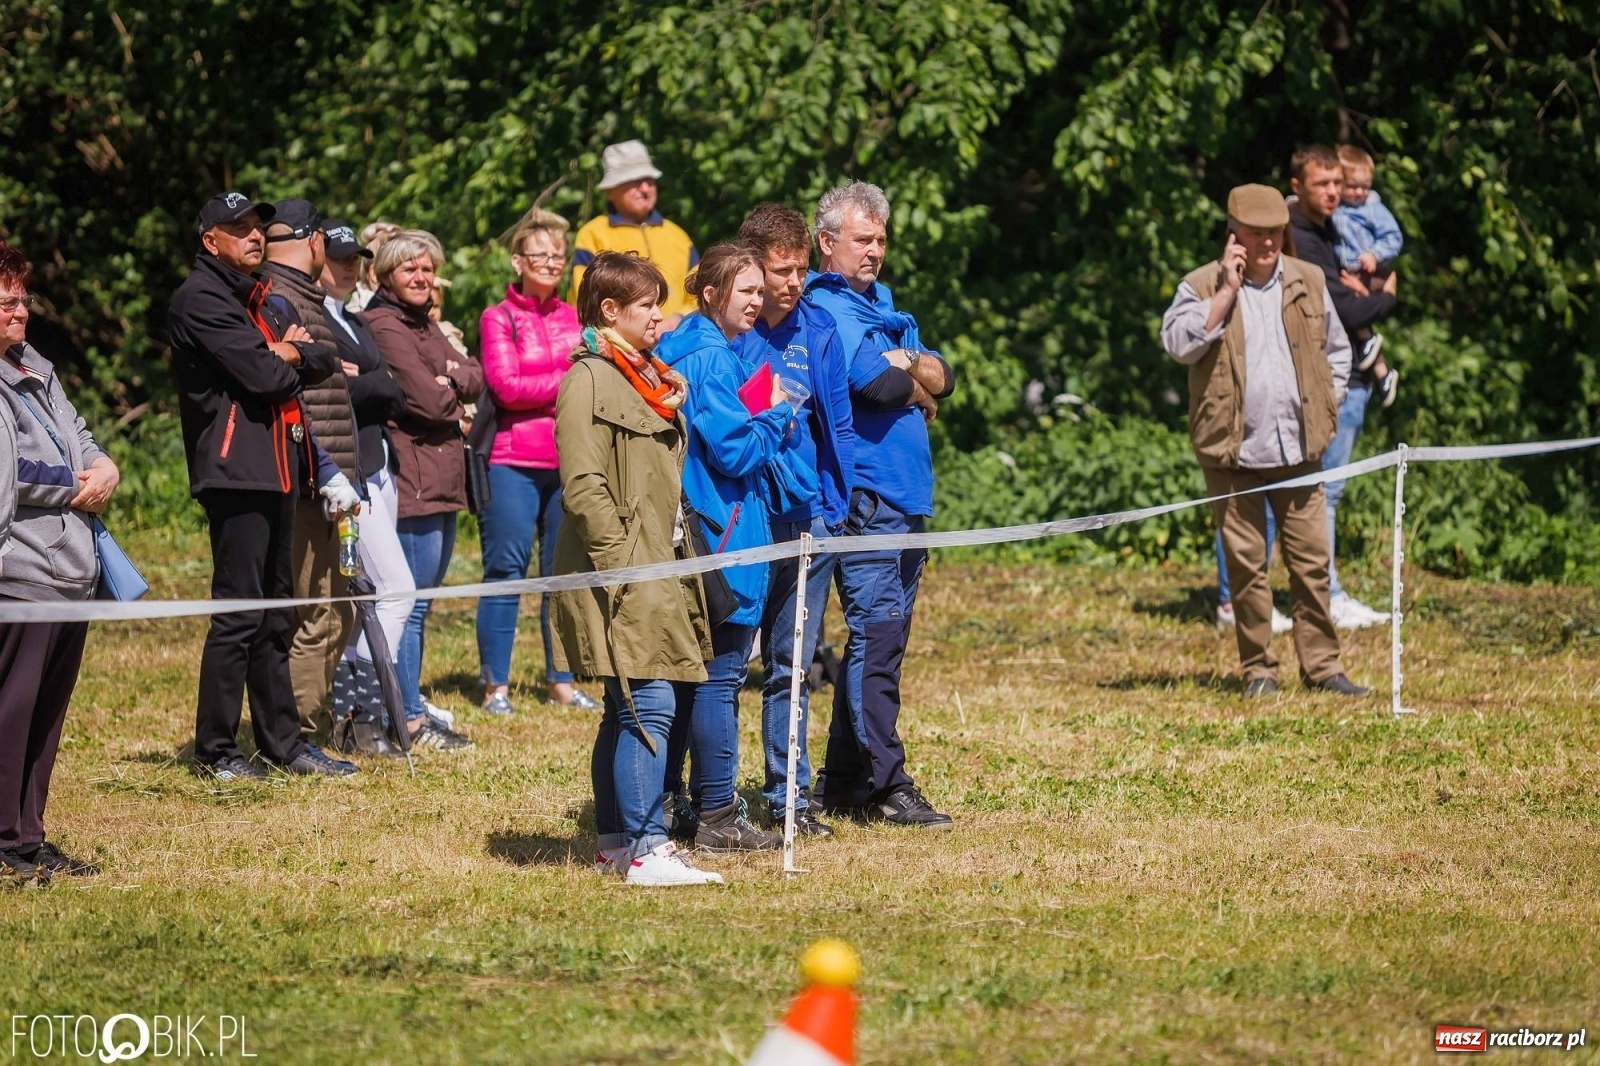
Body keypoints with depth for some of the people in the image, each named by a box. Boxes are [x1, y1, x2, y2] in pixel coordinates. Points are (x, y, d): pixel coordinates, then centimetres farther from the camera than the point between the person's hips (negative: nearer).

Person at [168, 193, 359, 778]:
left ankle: (282, 740, 18)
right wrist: (288, 361, 3)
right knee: (239, 614, -9)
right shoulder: (201, 299, -8)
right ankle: (215, 749, -5)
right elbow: (261, 375, -18)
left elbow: (325, 358, 12)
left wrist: (292, 354, -8)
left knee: (276, 617, 13)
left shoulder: (255, 296, 21)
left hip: (276, 467, 10)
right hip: (237, 471, -10)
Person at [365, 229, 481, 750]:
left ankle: (410, 705, 20)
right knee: (410, 603, -7)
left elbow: (475, 376, 11)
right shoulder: (386, 327, -12)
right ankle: (409, 719, -5)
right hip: (410, 481, -10)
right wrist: (453, 395, 2)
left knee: (419, 601, 14)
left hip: (440, 482, 10)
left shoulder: (424, 325, 19)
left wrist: (453, 379, -9)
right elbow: (428, 400, -18)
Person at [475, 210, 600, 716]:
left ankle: (562, 682, 16)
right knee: (507, 572, -5)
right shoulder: (498, 319, 0)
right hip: (515, 462, -4)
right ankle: (496, 686, 0)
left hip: (569, 462, 5)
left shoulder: (573, 318, 14)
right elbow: (507, 387, -10)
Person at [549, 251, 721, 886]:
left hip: (660, 567, 10)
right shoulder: (590, 381, -10)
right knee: (649, 705, -14)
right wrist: (620, 562, -20)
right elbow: (583, 486, -17)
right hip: (625, 575, -10)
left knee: (626, 711, 12)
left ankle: (615, 843, 17)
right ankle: (647, 850, -16)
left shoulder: (647, 377, 20)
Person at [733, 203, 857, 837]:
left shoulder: (817, 331, 7)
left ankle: (789, 795, 16)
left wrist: (835, 511, 5)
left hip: (806, 516, 4)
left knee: (792, 664, 10)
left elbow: (838, 426, 11)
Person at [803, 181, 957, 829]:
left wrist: (908, 364, -9)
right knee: (877, 633, -11)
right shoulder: (827, 307, -8)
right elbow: (878, 382, -21)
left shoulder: (880, 301, 20)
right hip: (863, 492, -9)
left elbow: (941, 380, 12)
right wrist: (915, 381, 0)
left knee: (880, 637, 11)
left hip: (905, 495, 9)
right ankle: (885, 784, -12)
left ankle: (843, 780, 17)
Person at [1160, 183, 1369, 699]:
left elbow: (1336, 348, 22)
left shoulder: (1307, 281, 10)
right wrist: (1227, 290, -17)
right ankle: (1258, 670, 7)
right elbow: (1179, 343, -19)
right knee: (1246, 564, 0)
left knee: (1312, 561, 3)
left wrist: (1327, 404, 11)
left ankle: (1321, 665, 8)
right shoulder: (1202, 286, -2)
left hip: (1298, 449, 3)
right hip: (1235, 452, -3)